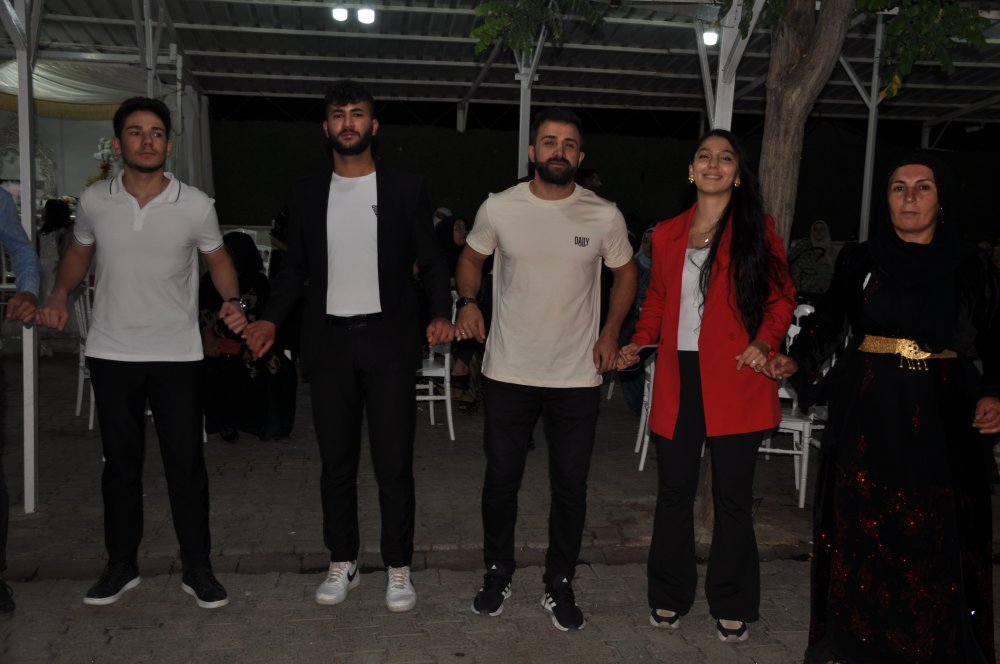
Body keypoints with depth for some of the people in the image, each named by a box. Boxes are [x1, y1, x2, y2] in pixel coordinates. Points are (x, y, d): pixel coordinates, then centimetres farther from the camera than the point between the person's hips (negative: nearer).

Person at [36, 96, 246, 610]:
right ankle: (121, 565, 27)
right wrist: (59, 295, -2)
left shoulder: (196, 206, -7)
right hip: (111, 354, 2)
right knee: (120, 462, 12)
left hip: (177, 355, -2)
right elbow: (79, 253, 15)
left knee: (186, 463, 3)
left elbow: (217, 259, 7)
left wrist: (232, 301, -11)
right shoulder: (93, 201, -2)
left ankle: (198, 568, 17)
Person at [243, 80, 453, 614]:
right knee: (336, 461, 10)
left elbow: (431, 261, 2)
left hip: (388, 341, -2)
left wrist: (441, 314, -14)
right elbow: (295, 267, 13)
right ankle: (342, 563, 25)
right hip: (329, 343, 3)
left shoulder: (406, 190, 3)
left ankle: (398, 569, 16)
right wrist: (271, 318, -2)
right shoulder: (308, 194, 10)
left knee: (393, 463, 1)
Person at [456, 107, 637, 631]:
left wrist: (611, 331, 0)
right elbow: (471, 259, 12)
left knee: (570, 488, 9)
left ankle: (559, 585, 28)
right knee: (501, 480, 11)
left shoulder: (604, 216, -4)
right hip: (508, 373, 0)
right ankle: (498, 574, 33)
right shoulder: (499, 209, -4)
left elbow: (624, 271, 11)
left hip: (577, 377, 0)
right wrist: (467, 301, -7)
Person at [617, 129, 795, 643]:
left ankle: (731, 606, 22)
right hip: (678, 377, 3)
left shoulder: (757, 229, 3)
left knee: (732, 496, 5)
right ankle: (669, 595, 26)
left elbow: (781, 297, 4)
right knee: (674, 491, 9)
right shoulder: (667, 234, 12)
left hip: (734, 379, -2)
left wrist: (765, 342, -13)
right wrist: (638, 342, 5)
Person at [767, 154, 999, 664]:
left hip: (943, 421, 0)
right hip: (867, 413, 0)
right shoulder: (860, 261, 6)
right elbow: (827, 323, 6)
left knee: (938, 536, 0)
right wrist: (798, 361, -12)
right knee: (861, 525, 3)